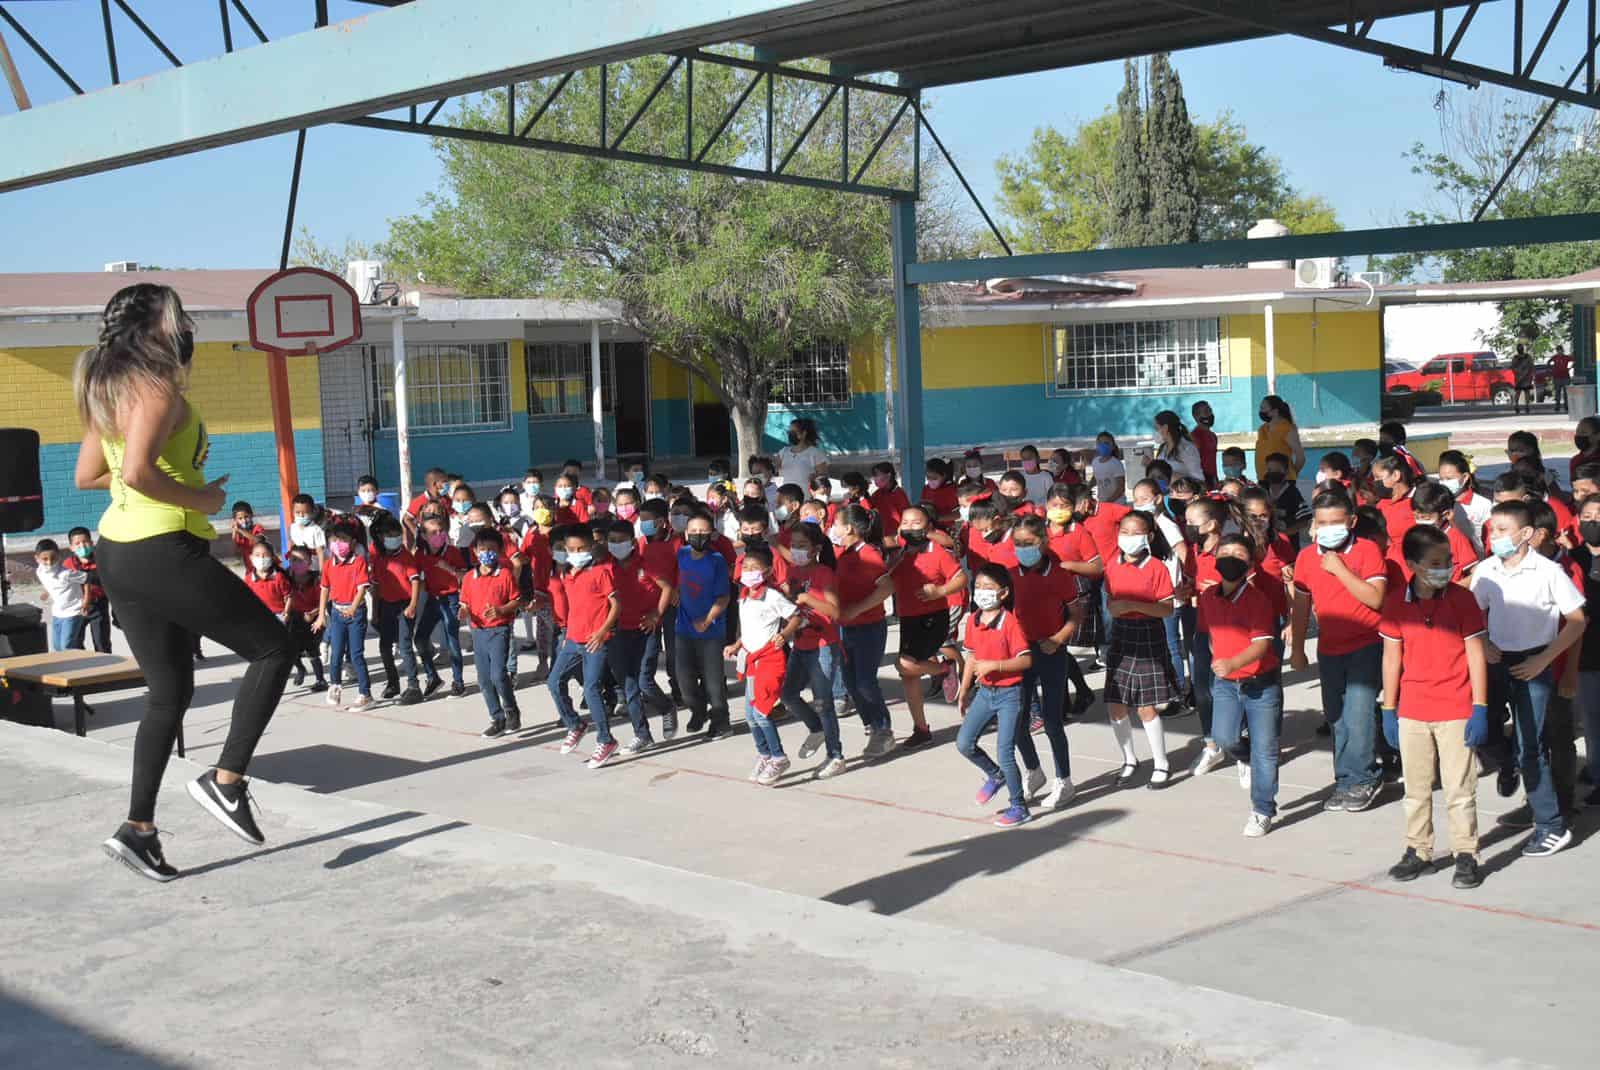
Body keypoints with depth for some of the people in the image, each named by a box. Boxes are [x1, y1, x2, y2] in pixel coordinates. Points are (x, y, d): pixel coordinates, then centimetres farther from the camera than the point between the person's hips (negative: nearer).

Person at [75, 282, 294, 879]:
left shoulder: (106, 390, 15)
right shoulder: (158, 390, -13)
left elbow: (86, 476, 20)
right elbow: (136, 472, -27)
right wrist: (201, 498, -13)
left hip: (117, 555, 9)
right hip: (164, 552, -9)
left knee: (169, 691, 16)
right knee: (273, 648, 3)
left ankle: (139, 829, 16)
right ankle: (226, 781, -3)